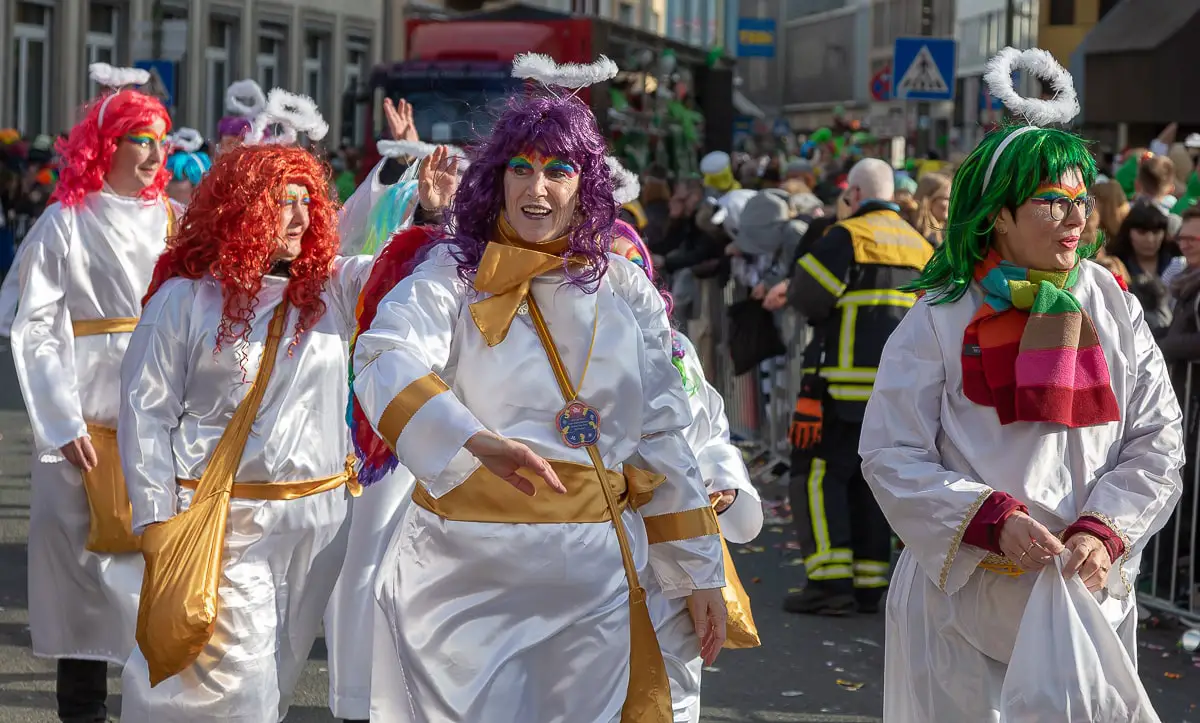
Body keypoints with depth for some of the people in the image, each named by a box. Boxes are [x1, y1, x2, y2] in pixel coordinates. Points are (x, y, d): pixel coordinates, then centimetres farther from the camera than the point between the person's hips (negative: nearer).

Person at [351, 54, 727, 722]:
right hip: (467, 569, -2)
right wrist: (476, 441, -38)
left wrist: (701, 572, 13)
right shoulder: (453, 276, 0)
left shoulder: (626, 291, 10)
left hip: (592, 577, 3)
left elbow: (664, 439, 14)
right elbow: (386, 362, -21)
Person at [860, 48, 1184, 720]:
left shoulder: (1113, 308, 5)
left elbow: (1158, 439, 3)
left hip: (1089, 595, 2)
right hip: (965, 598, -2)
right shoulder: (942, 317, -3)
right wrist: (993, 519, -20)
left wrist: (1105, 530, -13)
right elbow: (892, 453, -7)